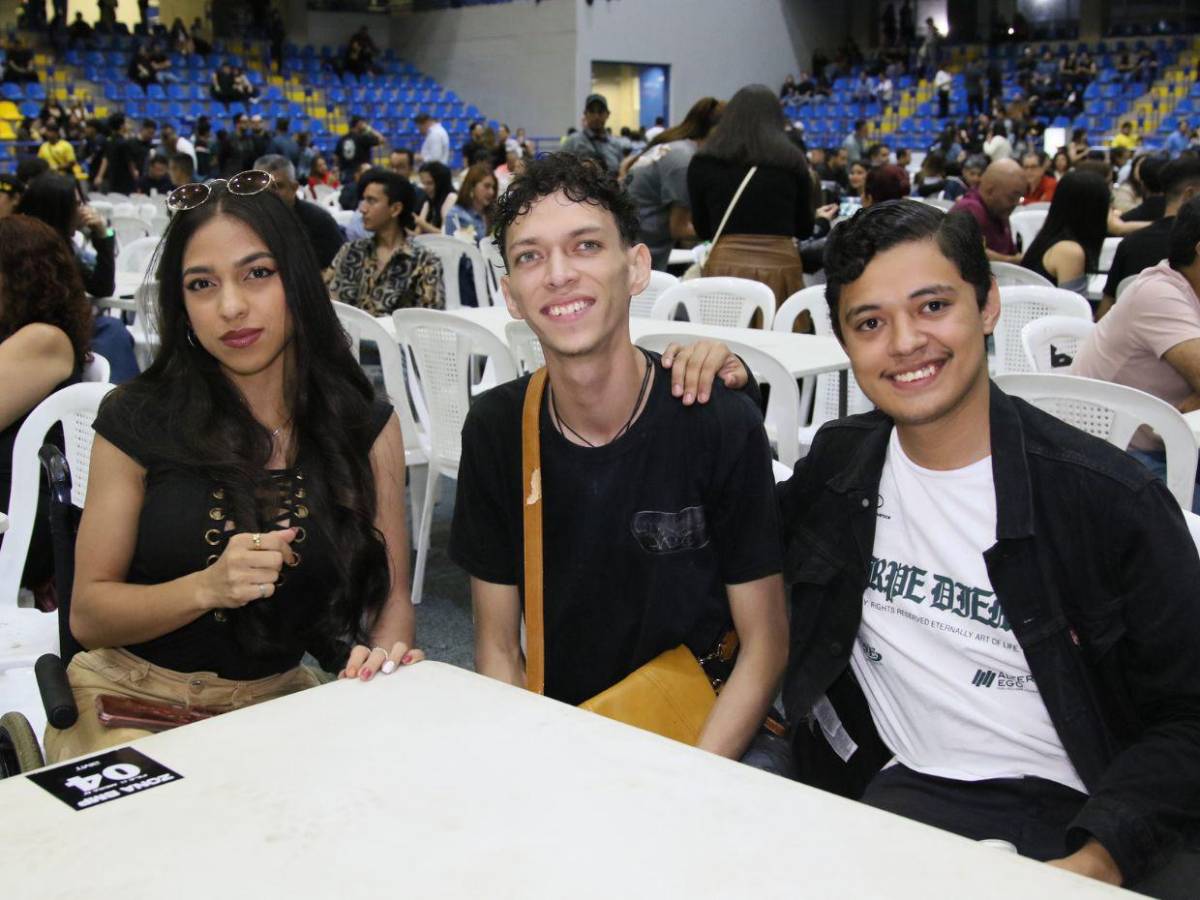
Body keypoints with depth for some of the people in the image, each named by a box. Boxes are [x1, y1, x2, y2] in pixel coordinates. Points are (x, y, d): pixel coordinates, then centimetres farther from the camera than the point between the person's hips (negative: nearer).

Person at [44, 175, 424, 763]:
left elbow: (391, 592, 3)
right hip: (132, 705, -2)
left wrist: (384, 656, -20)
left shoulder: (366, 427, 0)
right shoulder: (136, 422, -5)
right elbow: (87, 615, -3)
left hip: (277, 703, 2)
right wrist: (208, 588, -20)